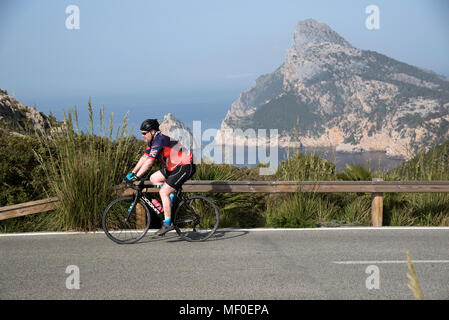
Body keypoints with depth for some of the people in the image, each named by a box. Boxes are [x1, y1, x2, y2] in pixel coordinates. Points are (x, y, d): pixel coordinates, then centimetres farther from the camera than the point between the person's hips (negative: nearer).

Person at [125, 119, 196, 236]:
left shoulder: (159, 140, -22)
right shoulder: (152, 141, 8)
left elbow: (149, 162, -26)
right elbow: (144, 158, 15)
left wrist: (136, 177, -25)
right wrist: (132, 173, 10)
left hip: (185, 167, -10)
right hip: (174, 166, 10)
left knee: (164, 192, -15)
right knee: (153, 179, 10)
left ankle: (167, 224, -10)